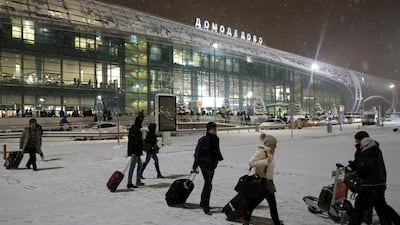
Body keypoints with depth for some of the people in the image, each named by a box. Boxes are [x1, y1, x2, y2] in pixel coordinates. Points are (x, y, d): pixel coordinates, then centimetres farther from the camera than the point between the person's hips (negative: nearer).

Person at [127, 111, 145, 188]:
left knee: (140, 164, 18)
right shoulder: (133, 129, -16)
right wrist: (133, 152, -24)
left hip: (137, 151, 10)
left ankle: (138, 181, 26)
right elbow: (131, 141, -22)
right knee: (132, 166, -8)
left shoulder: (137, 129, 14)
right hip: (134, 151, -10)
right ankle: (129, 183, -5)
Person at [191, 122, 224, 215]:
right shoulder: (203, 140, -16)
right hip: (204, 164, -7)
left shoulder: (216, 139, 2)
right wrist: (194, 167, -10)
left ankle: (202, 202, 35)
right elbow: (197, 154, -12)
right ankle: (206, 207, -7)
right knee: (209, 185, -14)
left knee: (207, 184, 18)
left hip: (212, 165, 7)